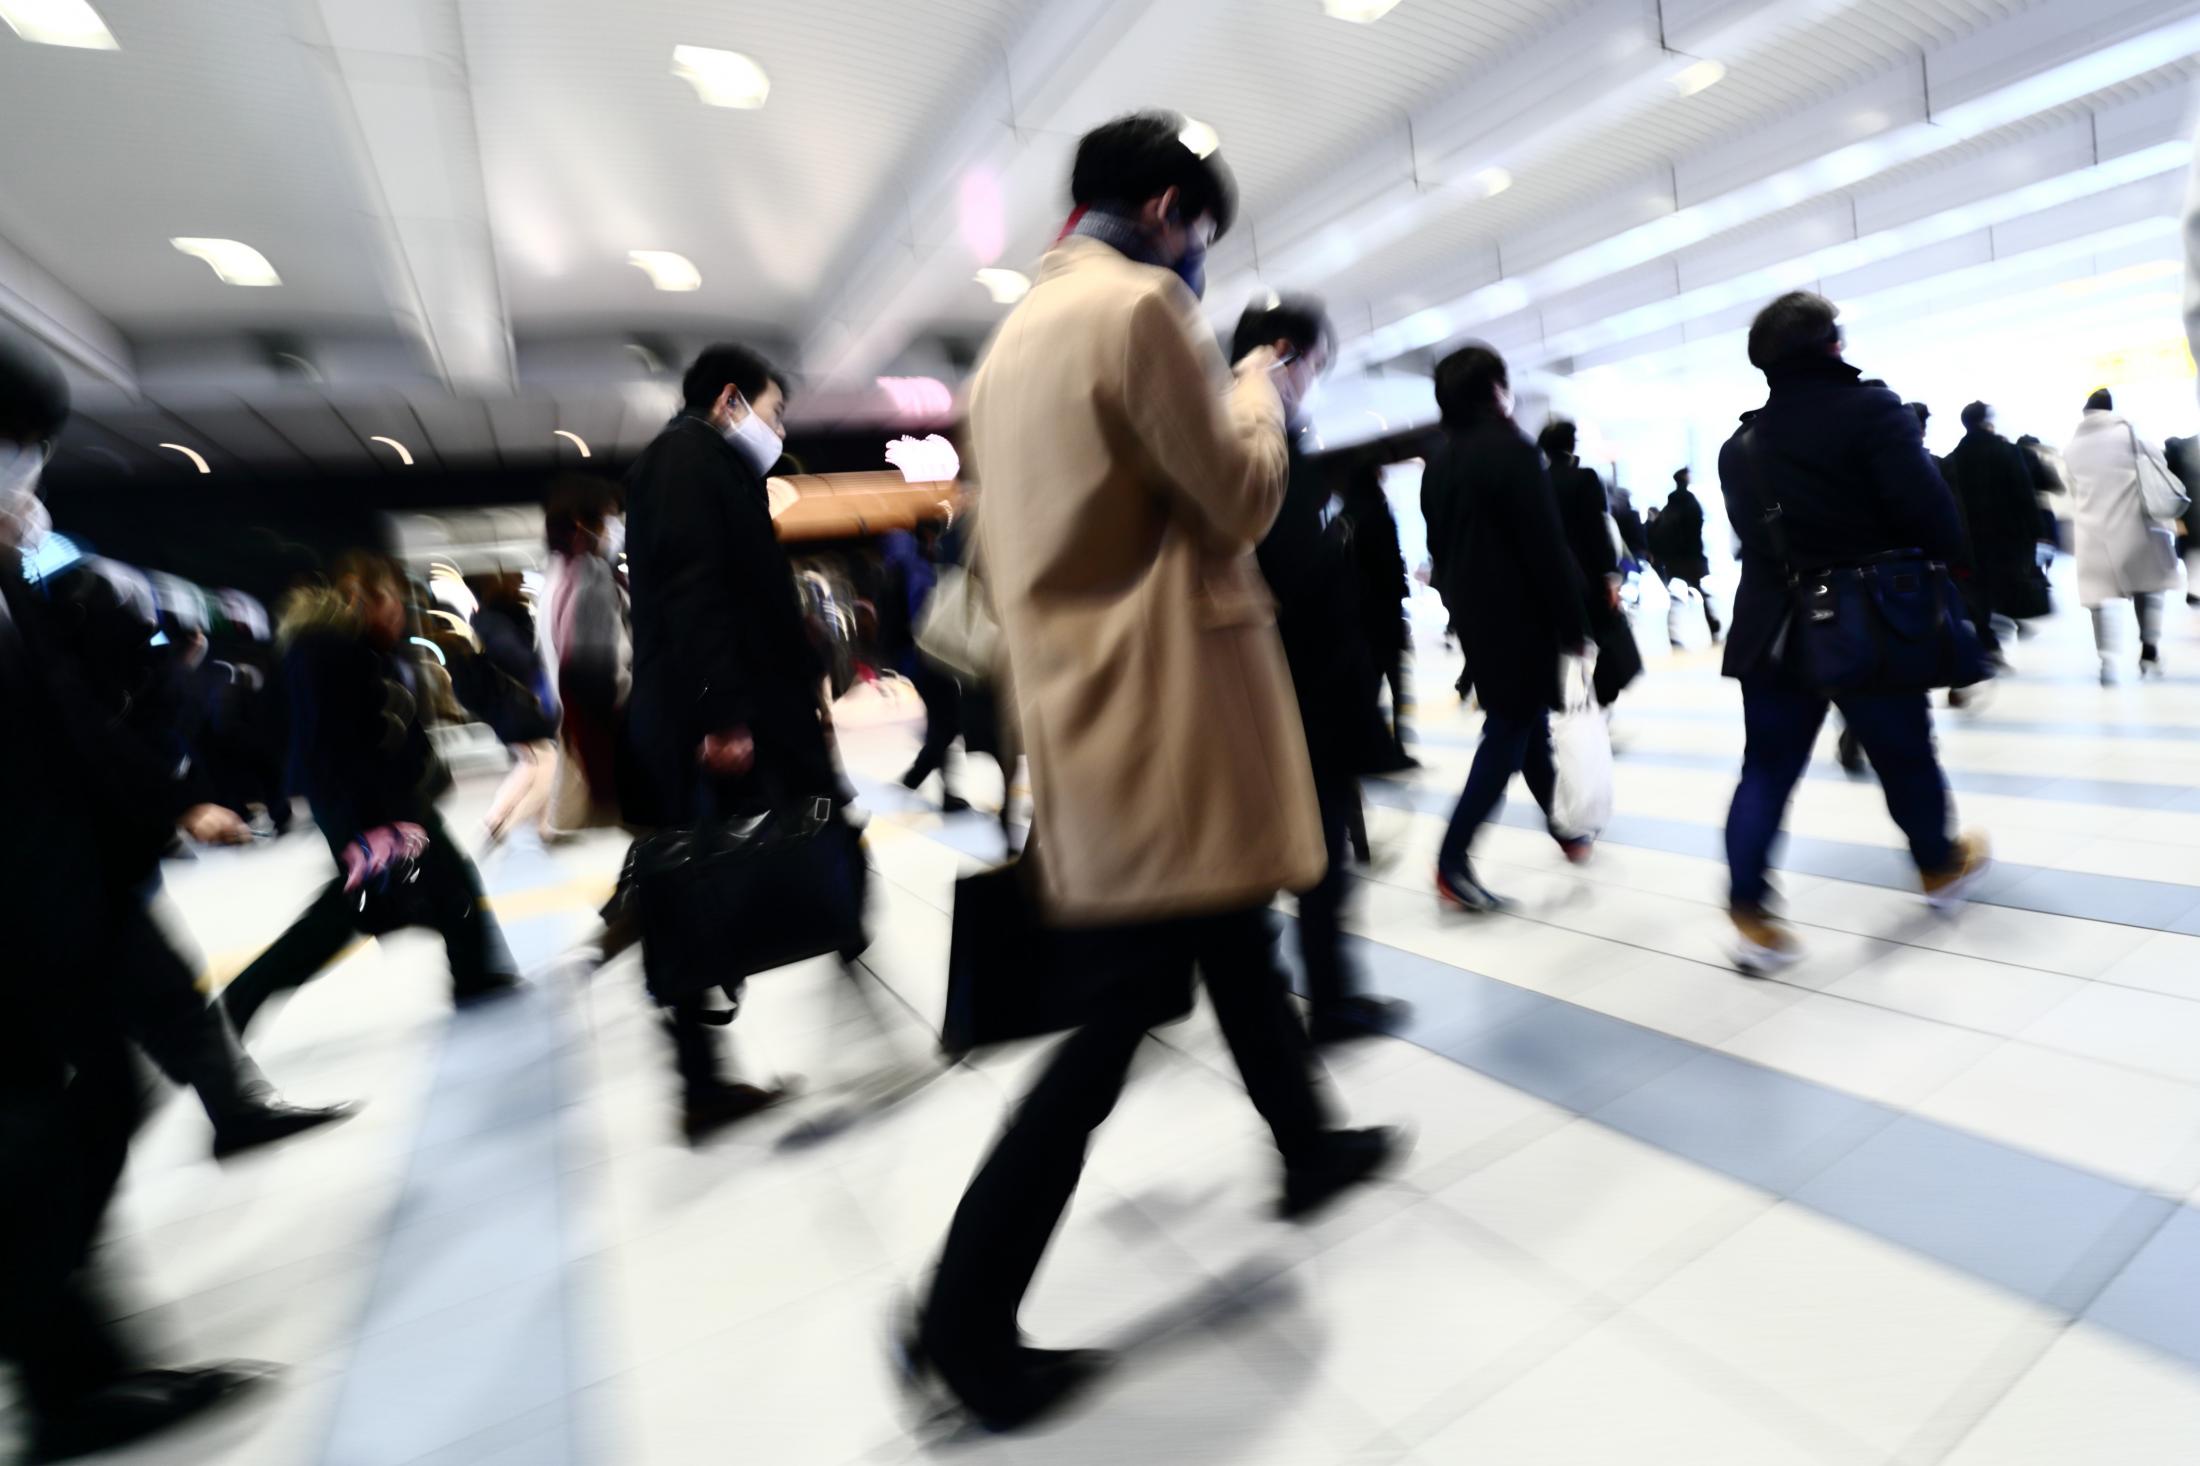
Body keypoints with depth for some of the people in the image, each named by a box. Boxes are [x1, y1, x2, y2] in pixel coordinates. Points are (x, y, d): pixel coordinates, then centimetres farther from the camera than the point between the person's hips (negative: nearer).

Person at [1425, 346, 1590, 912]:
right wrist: (1574, 625, -12)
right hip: (1520, 620, -8)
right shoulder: (1510, 450, -13)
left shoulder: (1439, 464, 10)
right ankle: (1453, 862, -7)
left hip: (1476, 621, 8)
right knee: (1509, 736, -4)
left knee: (1526, 727, 18)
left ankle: (1567, 830, 34)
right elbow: (1546, 548, -16)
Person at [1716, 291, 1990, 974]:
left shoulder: (1740, 443, 7)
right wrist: (1946, 561, 5)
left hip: (1775, 627, 4)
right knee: (1904, 753, 17)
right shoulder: (1871, 408, -9)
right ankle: (1941, 864, 41)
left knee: (1767, 770, 5)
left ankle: (1751, 914, 0)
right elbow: (1928, 509, -13)